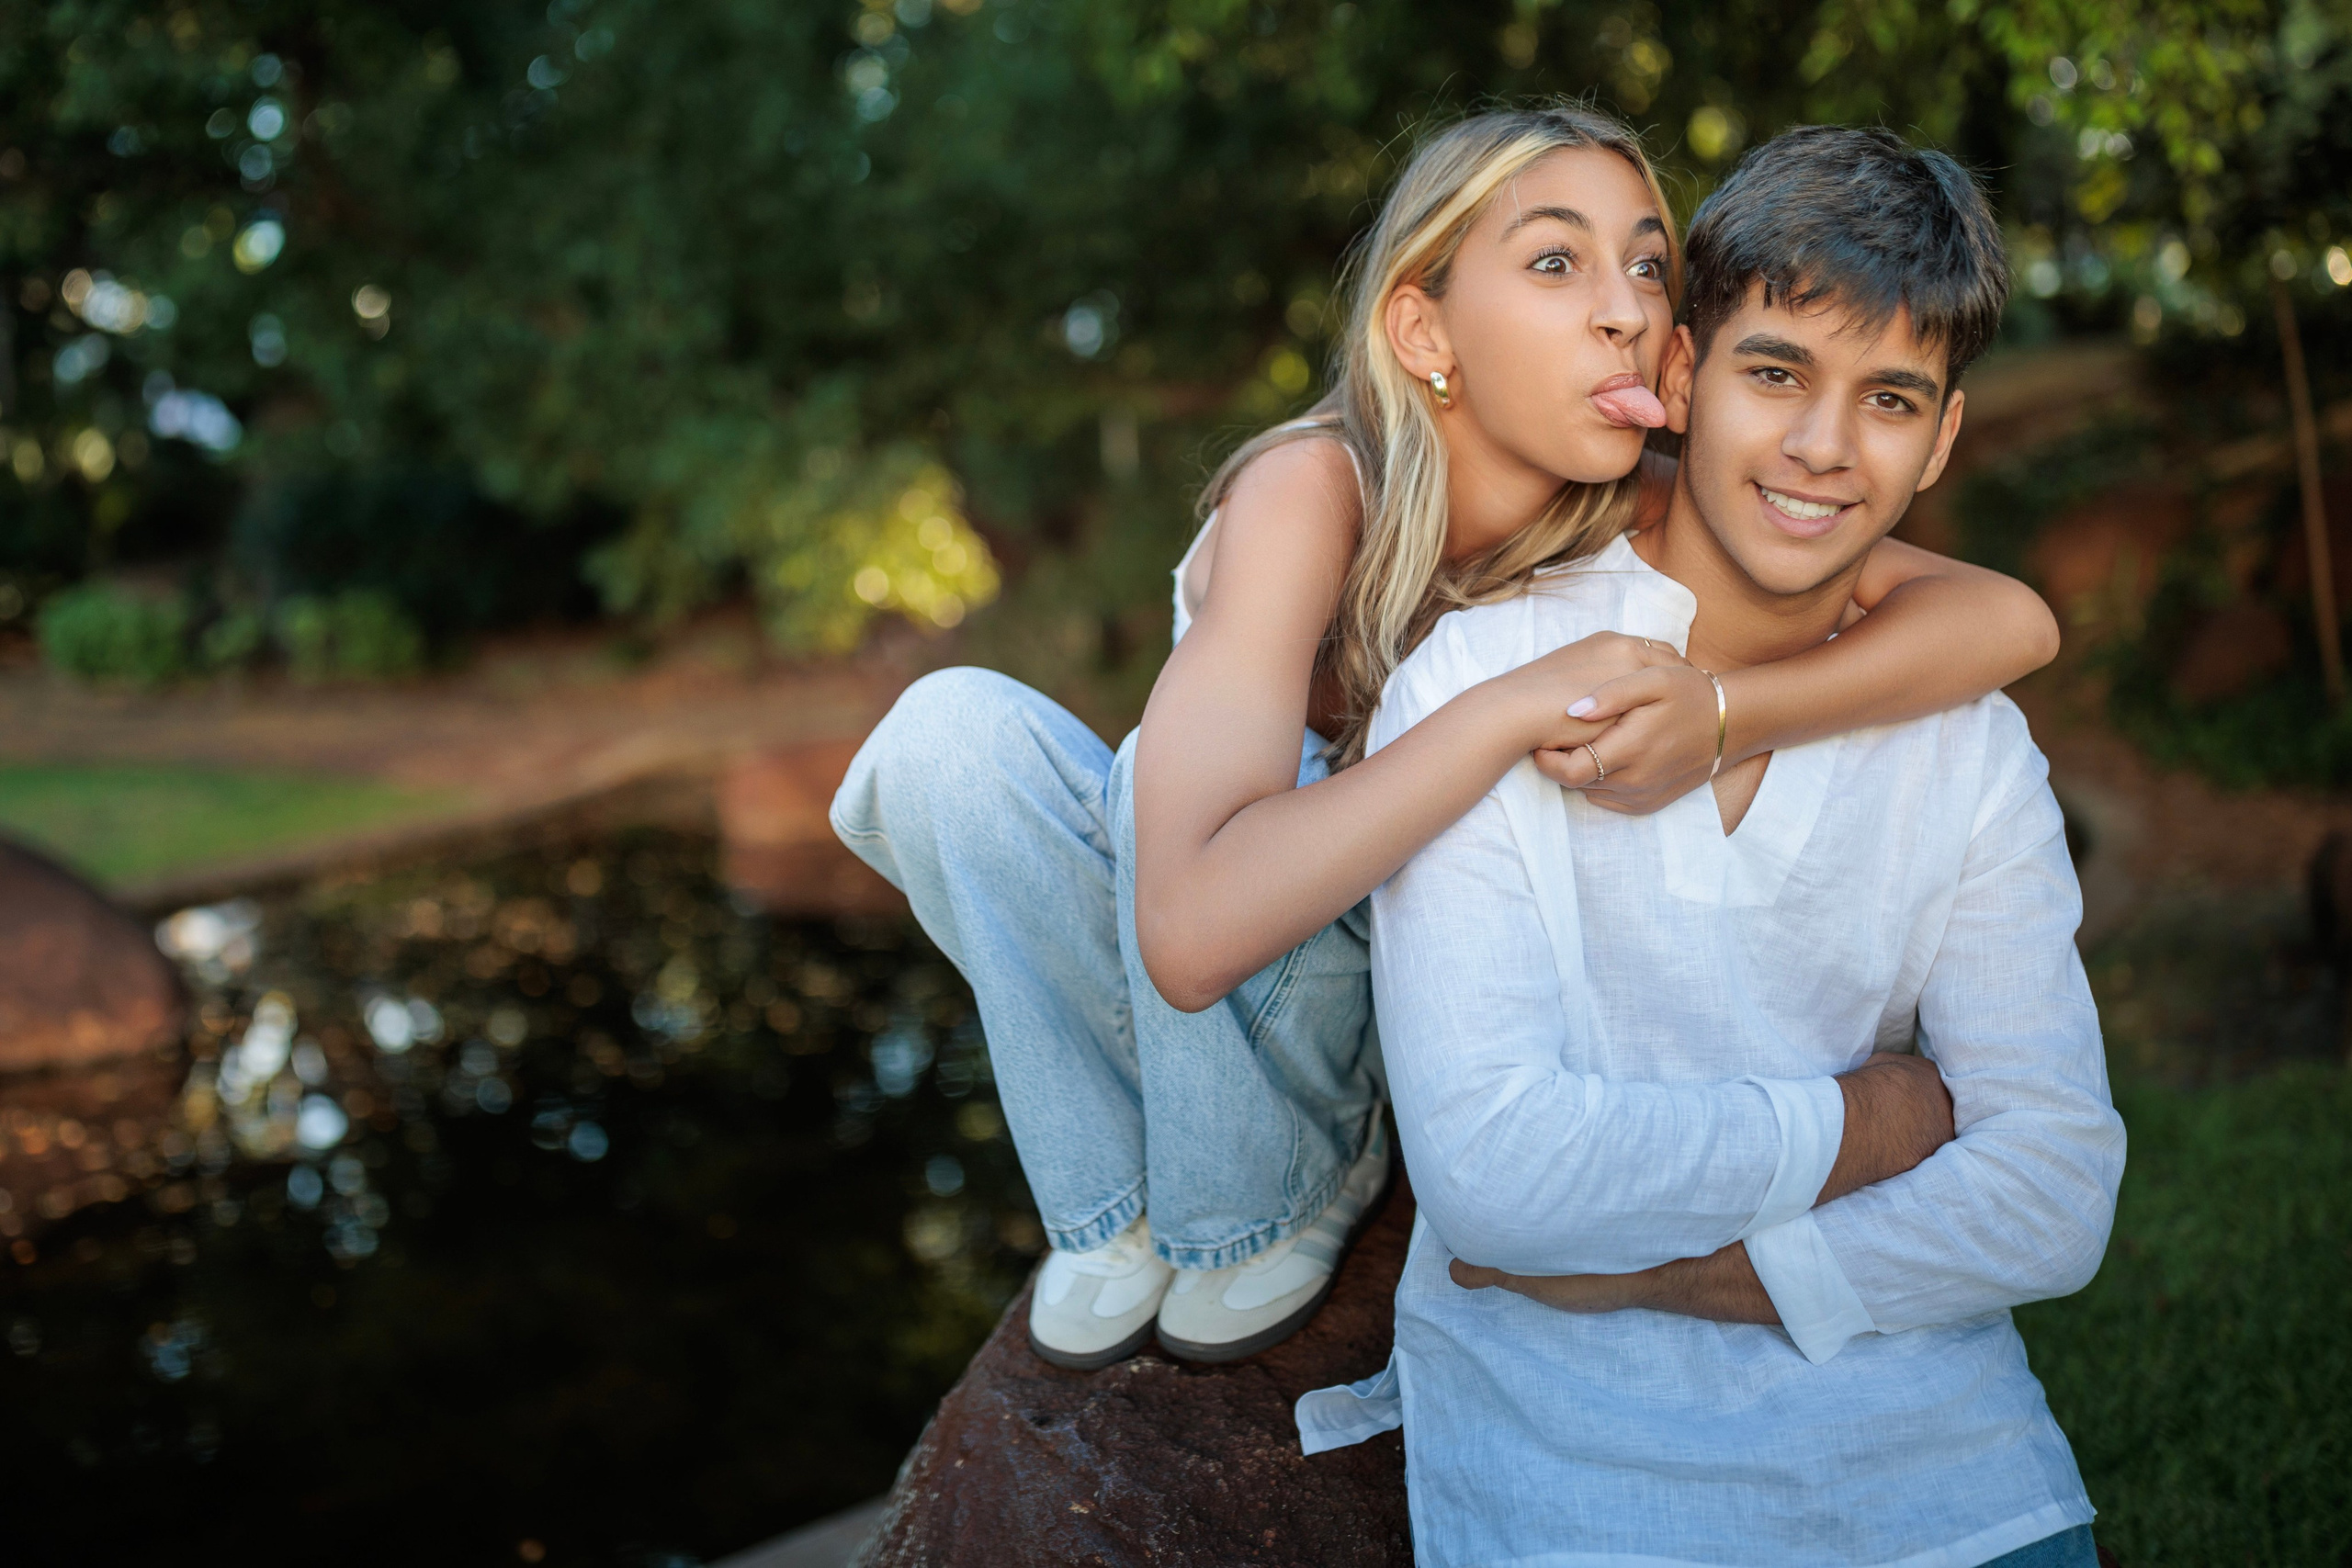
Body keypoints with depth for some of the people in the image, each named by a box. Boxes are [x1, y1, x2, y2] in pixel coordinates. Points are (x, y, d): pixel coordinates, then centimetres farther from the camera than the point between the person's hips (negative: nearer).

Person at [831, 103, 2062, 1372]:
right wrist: (1513, 707, -47)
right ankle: (1119, 1192, -8)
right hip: (1216, 975, -1)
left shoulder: (1629, 528, -20)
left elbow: (2011, 617, -28)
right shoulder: (1312, 487, -31)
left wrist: (1716, 719, -43)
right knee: (953, 728, -27)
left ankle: (1286, 1195, -6)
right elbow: (1195, 928, -44)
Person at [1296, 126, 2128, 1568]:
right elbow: (1490, 1164, -17)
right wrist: (1856, 1125, -8)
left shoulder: (1974, 752, 4)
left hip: (1907, 1400, 4)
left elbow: (2056, 1198, -3)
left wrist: (1675, 1267, -13)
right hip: (1559, 1410, -3)